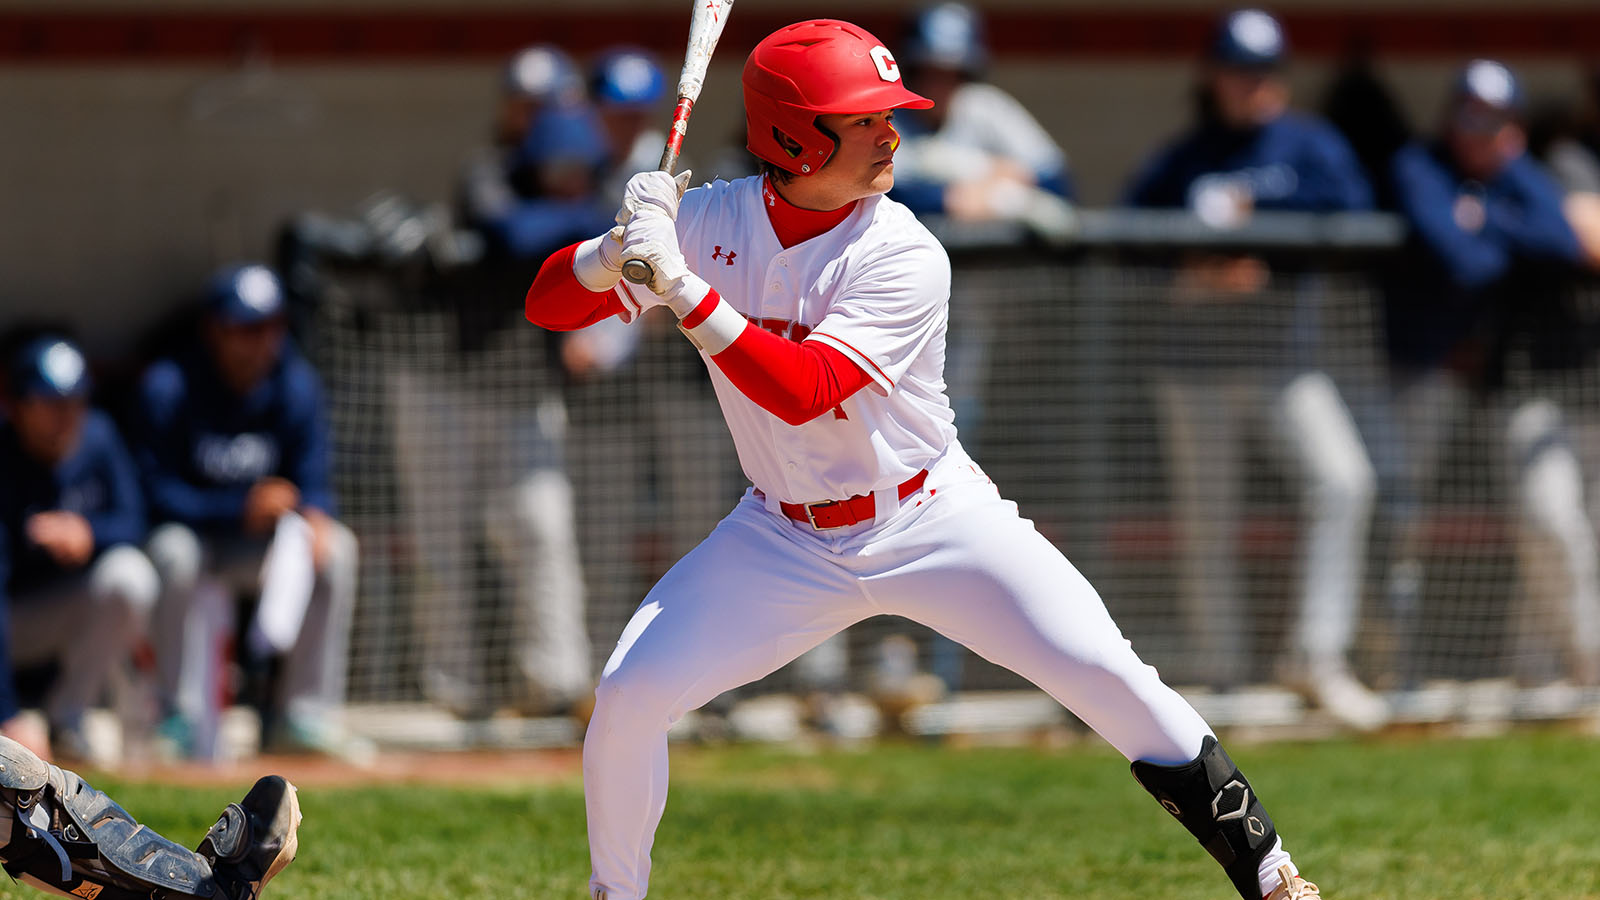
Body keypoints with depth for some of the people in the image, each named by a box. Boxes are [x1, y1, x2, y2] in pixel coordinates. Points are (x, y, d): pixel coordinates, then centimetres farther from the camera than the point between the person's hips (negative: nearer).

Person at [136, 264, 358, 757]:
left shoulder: (298, 384, -2)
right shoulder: (167, 387, -15)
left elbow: (311, 481, -5)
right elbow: (157, 496, -20)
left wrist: (313, 515, -31)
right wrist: (242, 508, -33)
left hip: (258, 547, 4)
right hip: (191, 535, -4)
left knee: (336, 546, -22)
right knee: (173, 552, -37)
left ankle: (302, 715, -16)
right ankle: (184, 719, -28)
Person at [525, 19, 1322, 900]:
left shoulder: (904, 256, -18)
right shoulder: (709, 221, -8)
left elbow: (801, 390, -30)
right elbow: (548, 303, -8)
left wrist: (682, 289, -36)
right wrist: (621, 248, -28)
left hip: (931, 522, -3)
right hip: (787, 543, 3)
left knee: (1104, 672, -18)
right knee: (628, 697, -10)